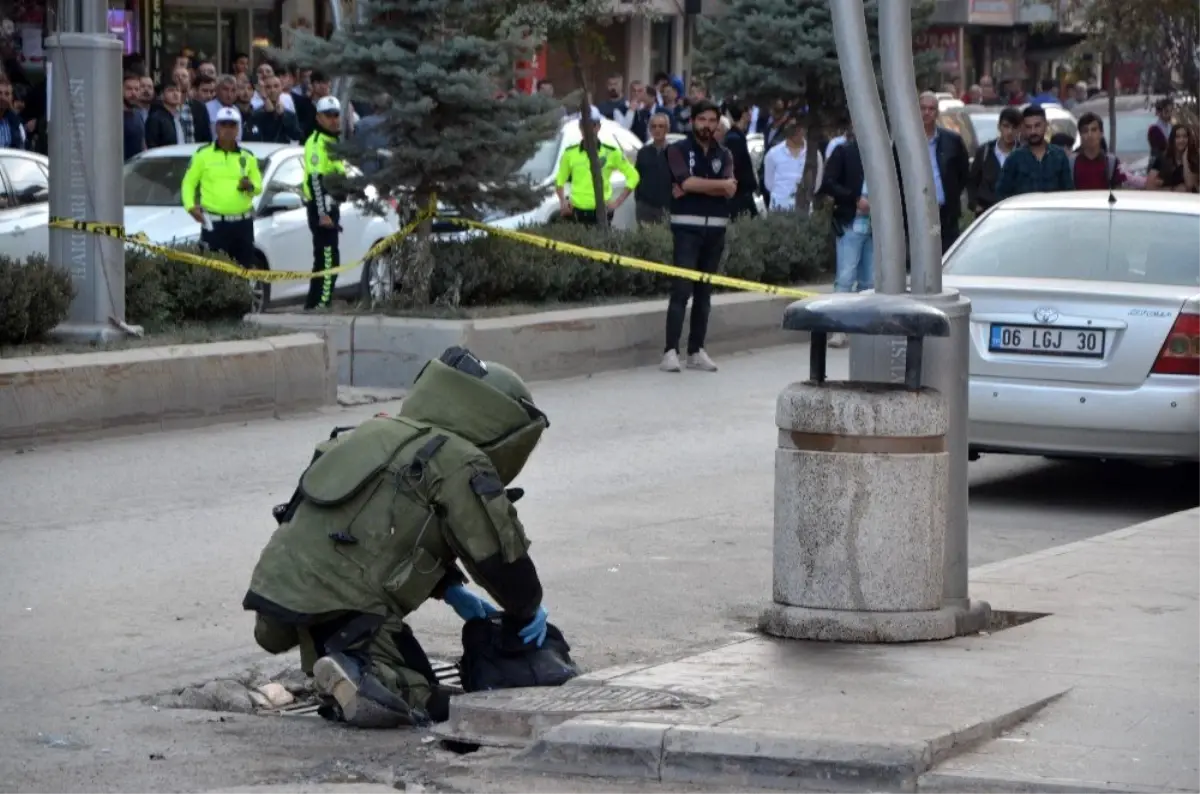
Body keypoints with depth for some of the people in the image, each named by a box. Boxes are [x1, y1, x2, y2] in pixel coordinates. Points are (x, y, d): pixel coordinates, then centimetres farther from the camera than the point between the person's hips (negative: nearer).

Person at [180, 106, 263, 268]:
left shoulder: (247, 157, 11)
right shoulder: (203, 154, 3)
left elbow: (259, 186, 14)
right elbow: (188, 183, 6)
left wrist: (250, 186, -10)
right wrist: (190, 206, -10)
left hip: (243, 223, 4)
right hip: (214, 223, -3)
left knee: (245, 267, 8)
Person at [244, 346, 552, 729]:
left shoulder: (383, 432, 22)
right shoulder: (461, 464, -5)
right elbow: (500, 554, -3)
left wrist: (452, 590, 27)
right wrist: (526, 614, 17)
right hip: (340, 606, -8)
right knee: (424, 704, -9)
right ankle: (353, 679, -32)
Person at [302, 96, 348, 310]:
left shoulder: (333, 141, 19)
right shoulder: (317, 143, -14)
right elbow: (315, 180, -22)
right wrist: (322, 213, -26)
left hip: (329, 206, 11)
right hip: (321, 207, -11)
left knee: (323, 260, 15)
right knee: (329, 260, -13)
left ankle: (313, 305, 21)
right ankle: (321, 304, -14)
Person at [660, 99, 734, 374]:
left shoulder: (724, 155, 12)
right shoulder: (678, 149, 2)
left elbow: (730, 191, -4)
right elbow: (686, 181, -14)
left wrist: (694, 187, -12)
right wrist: (721, 184, -4)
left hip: (716, 228, 4)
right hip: (687, 227, -4)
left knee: (704, 291, 7)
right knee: (681, 289, -11)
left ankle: (696, 351, 11)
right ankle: (670, 351, -13)